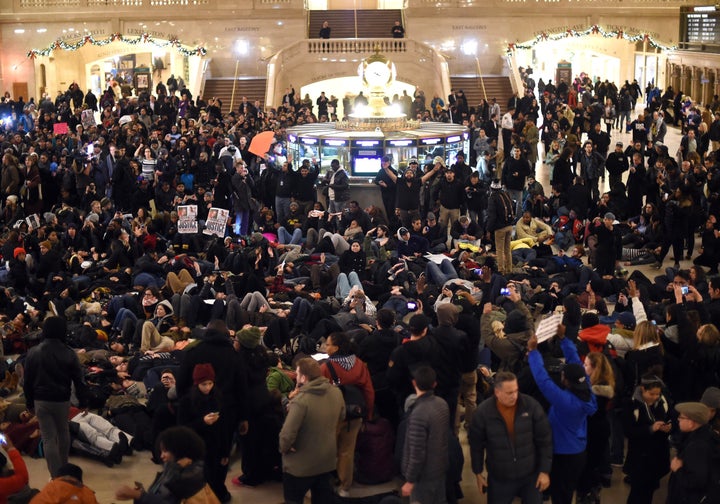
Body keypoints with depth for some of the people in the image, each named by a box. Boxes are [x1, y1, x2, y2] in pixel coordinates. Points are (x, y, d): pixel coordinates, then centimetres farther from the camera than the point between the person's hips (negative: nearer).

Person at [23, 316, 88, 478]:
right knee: (63, 432, 21)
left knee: (48, 438, 1)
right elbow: (78, 380, -5)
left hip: (41, 400, -1)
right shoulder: (69, 353, -8)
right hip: (62, 399, 1)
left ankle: (56, 476, -3)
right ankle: (64, 468, 32)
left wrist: (29, 403, 11)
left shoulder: (33, 353, -5)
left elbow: (28, 381, 1)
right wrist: (83, 402, 3)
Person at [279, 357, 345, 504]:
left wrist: (283, 448, -11)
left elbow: (287, 434, -31)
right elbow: (340, 418, 11)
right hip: (328, 460, 6)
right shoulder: (336, 392, -7)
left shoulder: (300, 400, -29)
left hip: (301, 465, -6)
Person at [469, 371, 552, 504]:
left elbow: (545, 440, -7)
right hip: (499, 478, 0)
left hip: (531, 475, 0)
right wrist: (478, 473, 6)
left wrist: (545, 470, -5)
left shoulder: (531, 406, -16)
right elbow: (476, 445, -1)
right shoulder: (483, 412, -15)